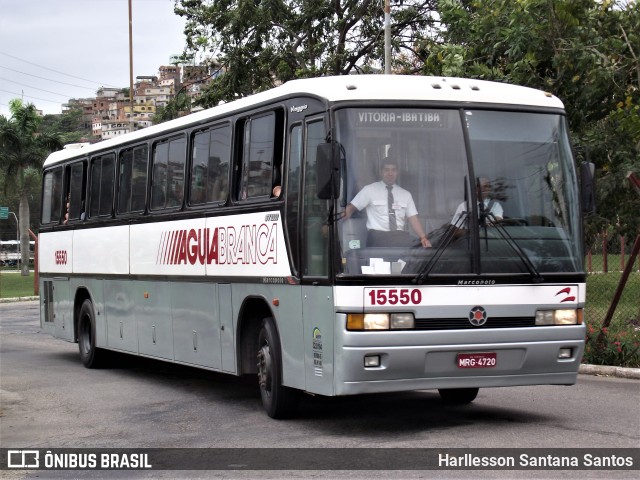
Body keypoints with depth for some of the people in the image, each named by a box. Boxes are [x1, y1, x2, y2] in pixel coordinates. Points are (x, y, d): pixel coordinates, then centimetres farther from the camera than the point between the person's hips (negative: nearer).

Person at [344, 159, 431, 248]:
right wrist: (344, 215, -15)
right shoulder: (369, 190, 7)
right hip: (378, 236, -4)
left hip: (400, 235, 4)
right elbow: (352, 207, 5)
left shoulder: (405, 194, 15)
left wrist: (423, 238, -4)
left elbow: (413, 218, 9)